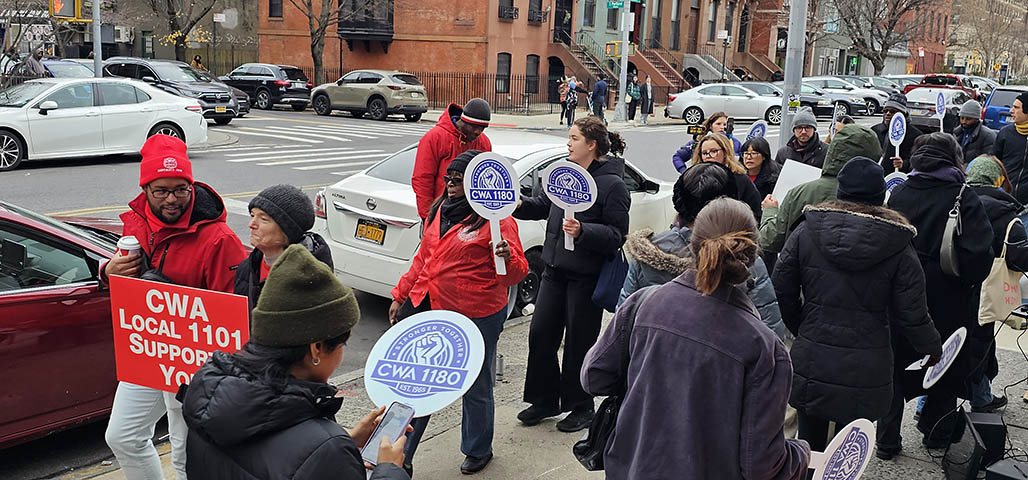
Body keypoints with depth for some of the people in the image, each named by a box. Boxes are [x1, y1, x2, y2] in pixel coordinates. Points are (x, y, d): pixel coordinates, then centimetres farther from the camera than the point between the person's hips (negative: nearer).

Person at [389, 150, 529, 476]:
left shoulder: (497, 220, -13)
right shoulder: (440, 210, 9)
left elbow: (517, 274, -14)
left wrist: (508, 258, -36)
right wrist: (400, 296, 16)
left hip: (477, 318, -6)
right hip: (430, 310, 6)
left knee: (476, 388, 12)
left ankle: (478, 451, 36)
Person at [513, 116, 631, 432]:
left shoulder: (612, 185, -13)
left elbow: (617, 235, -15)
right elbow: (544, 205, 20)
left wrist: (582, 231, -28)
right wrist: (520, 205, 2)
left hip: (586, 276, -7)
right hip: (555, 270, 7)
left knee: (579, 343, 5)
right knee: (540, 334, 10)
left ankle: (580, 407, 24)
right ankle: (545, 400, 28)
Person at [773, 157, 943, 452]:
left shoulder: (806, 231, -3)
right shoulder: (898, 246, -6)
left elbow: (782, 290, 0)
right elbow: (911, 314, -3)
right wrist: (932, 348, 16)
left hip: (810, 363, 1)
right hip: (864, 372, -1)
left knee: (810, 447, 16)